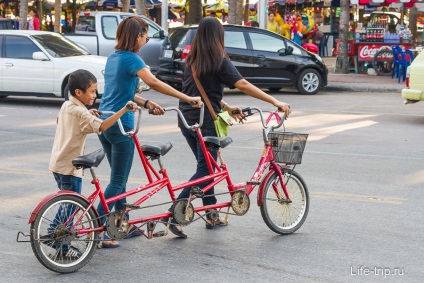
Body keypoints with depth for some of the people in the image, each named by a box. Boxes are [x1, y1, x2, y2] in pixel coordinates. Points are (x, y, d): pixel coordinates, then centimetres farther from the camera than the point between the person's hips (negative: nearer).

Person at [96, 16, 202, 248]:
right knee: (118, 181, -2)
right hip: (120, 124, -9)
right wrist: (188, 99, -28)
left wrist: (146, 103, 8)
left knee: (118, 178, 18)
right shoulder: (131, 58, -15)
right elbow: (154, 83, -28)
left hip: (104, 122, 9)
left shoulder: (113, 57, 12)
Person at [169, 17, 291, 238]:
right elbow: (243, 85, -18)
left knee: (205, 166, 17)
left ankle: (211, 216, 22)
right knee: (204, 170, -3)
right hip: (205, 122, -7)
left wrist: (228, 108, 18)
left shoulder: (192, 60, 11)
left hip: (186, 120, 7)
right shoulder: (220, 61, -10)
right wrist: (274, 101, -19)